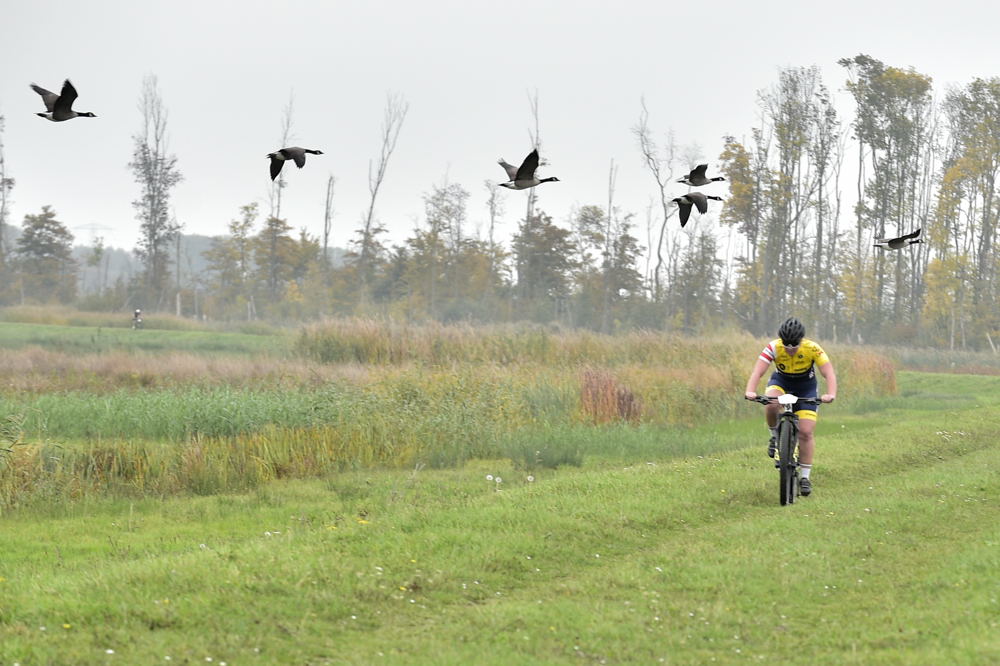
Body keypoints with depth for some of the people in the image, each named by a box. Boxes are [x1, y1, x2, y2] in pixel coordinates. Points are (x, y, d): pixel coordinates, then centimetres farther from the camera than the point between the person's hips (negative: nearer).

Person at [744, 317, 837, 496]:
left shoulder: (813, 349, -28)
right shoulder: (774, 348, -27)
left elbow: (829, 374, -30)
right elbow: (757, 372, -34)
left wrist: (831, 394, -49)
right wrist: (750, 391, -52)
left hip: (806, 386, 0)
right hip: (781, 381, 0)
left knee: (806, 432, -10)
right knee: (771, 404, -35)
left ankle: (805, 477, 2)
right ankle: (775, 436, -6)